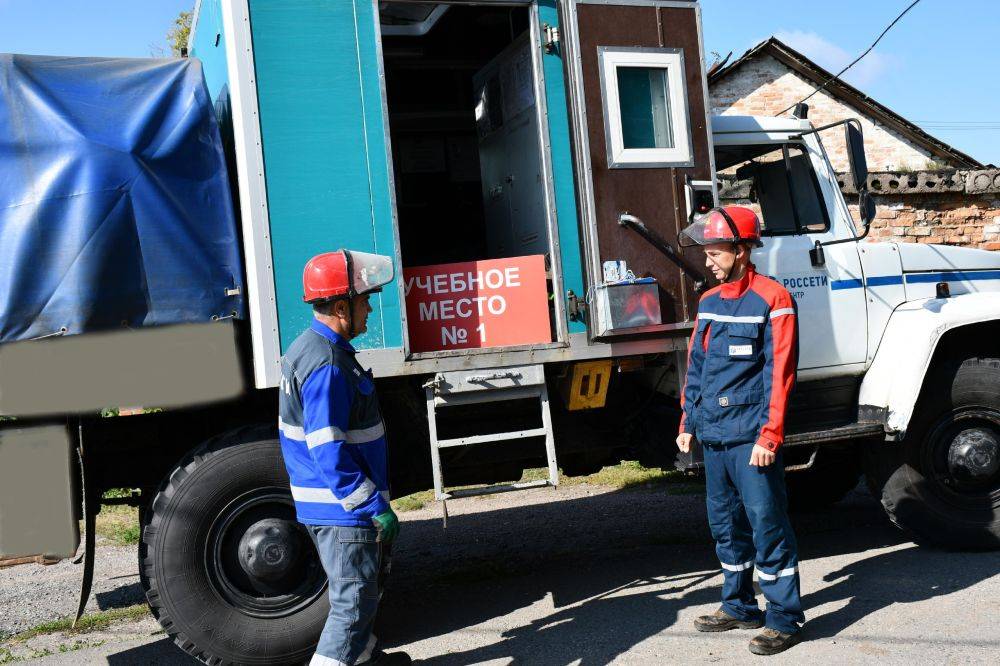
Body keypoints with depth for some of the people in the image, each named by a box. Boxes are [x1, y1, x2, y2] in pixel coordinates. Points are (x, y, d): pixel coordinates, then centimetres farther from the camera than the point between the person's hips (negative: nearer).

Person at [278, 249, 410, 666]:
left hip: (326, 504, 10)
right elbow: (330, 456, -27)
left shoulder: (307, 347, 9)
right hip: (343, 508, -10)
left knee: (357, 591, 25)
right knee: (354, 599, 0)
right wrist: (376, 506, -22)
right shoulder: (327, 366, -25)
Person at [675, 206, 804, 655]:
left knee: (766, 525, -2)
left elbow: (779, 373, -13)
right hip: (713, 435, 8)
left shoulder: (772, 300, -9)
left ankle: (784, 618, 9)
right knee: (725, 523, 15)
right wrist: (689, 423, 16)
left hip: (751, 437, -8)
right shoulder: (709, 302, 13)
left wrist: (769, 436, -16)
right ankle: (739, 606, 29)